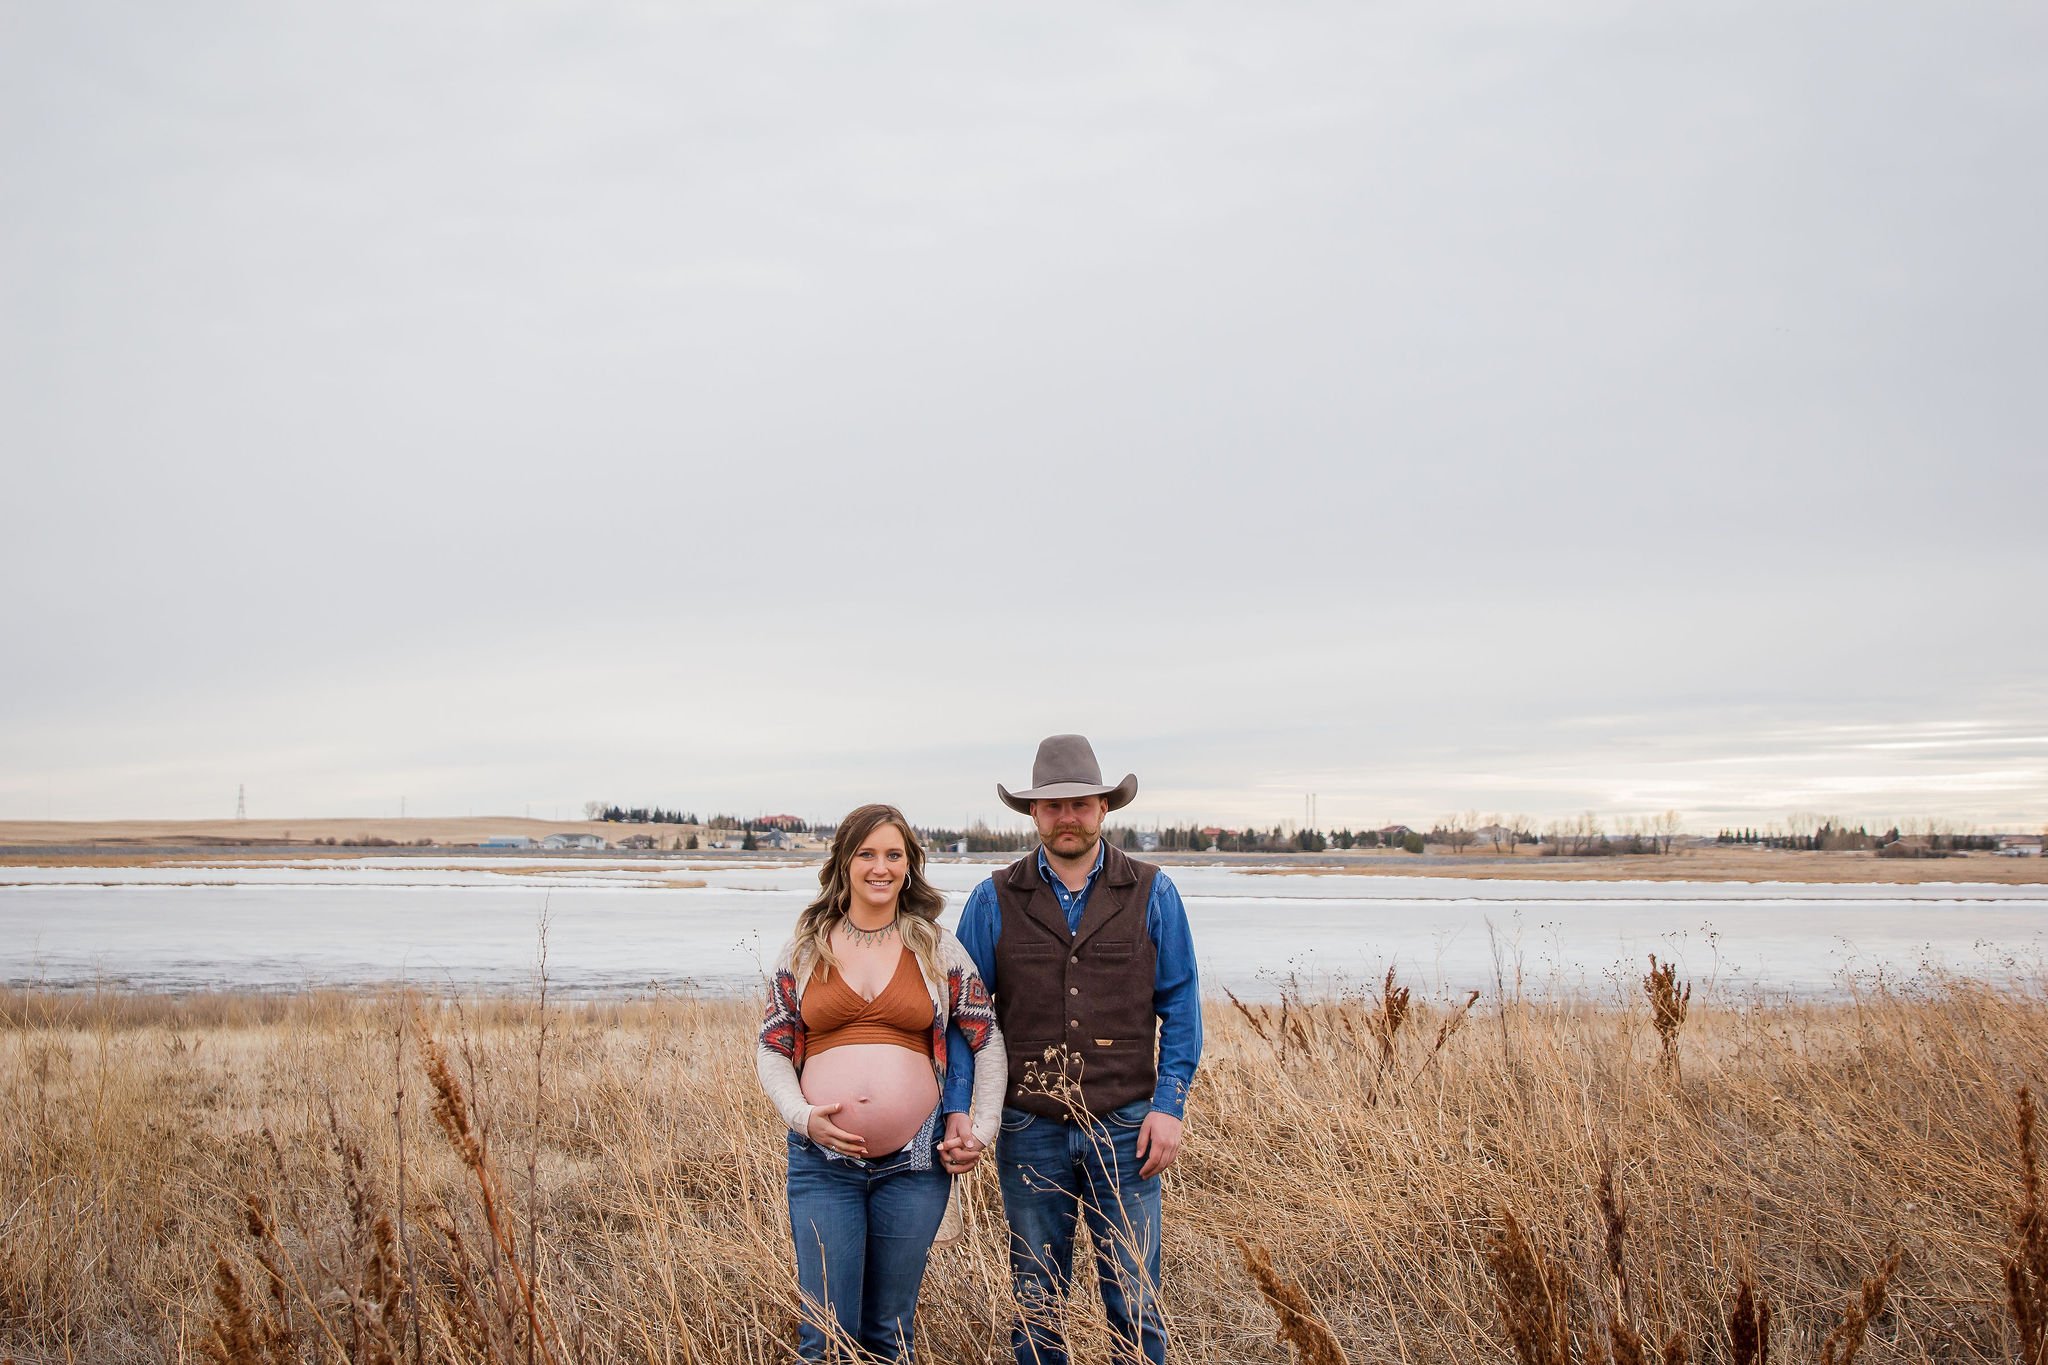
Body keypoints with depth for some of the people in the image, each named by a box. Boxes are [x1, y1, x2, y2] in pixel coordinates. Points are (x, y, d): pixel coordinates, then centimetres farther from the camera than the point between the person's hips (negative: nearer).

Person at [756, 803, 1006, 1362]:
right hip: (823, 1160, 0)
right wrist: (802, 1116, -9)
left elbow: (988, 1043, 9)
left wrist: (981, 1130, 1)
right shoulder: (804, 950, 6)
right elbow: (771, 1048, 7)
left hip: (915, 1163, 0)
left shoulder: (939, 949, 6)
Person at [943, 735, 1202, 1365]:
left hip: (1124, 1129, -1)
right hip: (1029, 1131, 1)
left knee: (1135, 1303, 5)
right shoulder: (995, 901, 1)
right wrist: (955, 1113, -7)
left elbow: (1179, 1006, 3)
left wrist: (1169, 1107, -5)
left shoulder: (1151, 894, 1)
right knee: (1035, 1302, 12)